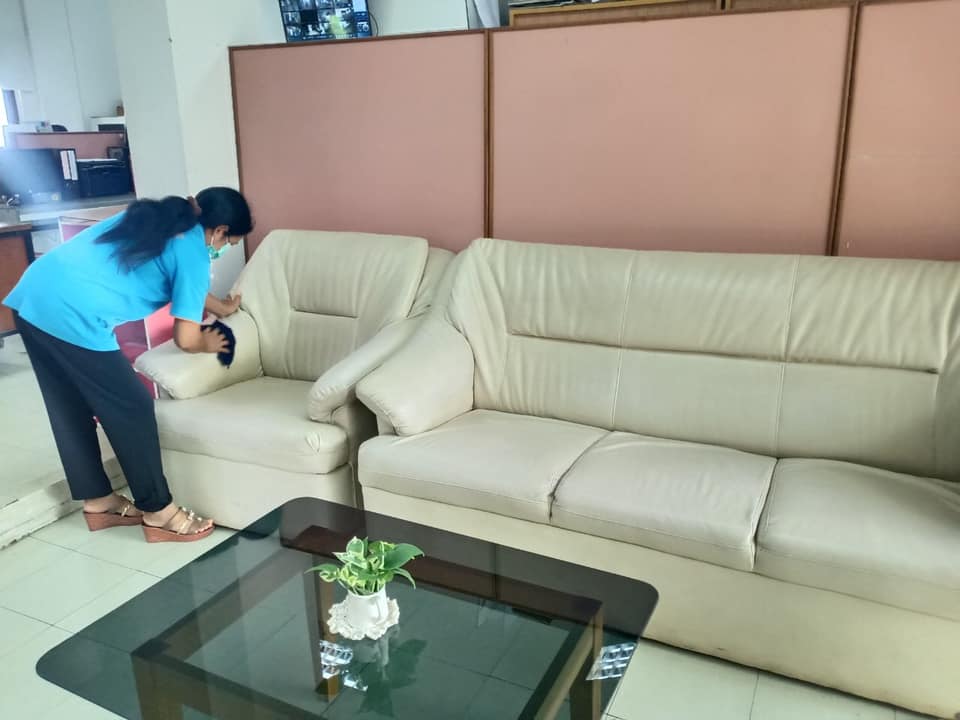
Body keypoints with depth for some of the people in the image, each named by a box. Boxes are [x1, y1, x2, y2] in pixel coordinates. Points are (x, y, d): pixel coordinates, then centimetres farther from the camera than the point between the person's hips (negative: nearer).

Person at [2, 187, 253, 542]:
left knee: (69, 410, 18)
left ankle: (98, 502, 33)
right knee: (132, 410, 4)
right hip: (72, 315, -9)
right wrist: (207, 344, 18)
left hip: (34, 294, 10)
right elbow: (185, 339, -4)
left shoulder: (160, 215, 20)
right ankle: (159, 513, 15)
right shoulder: (193, 253, -4)